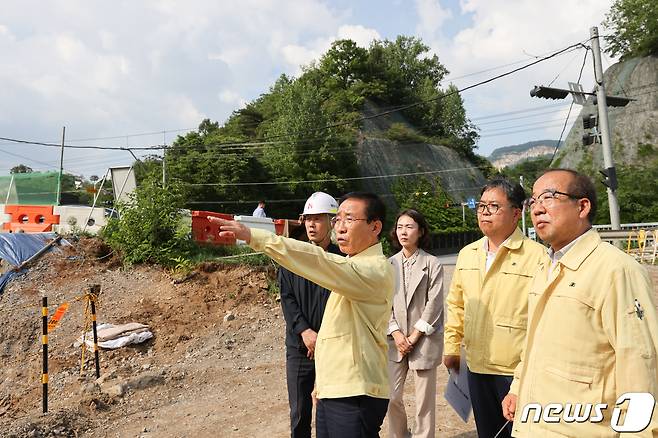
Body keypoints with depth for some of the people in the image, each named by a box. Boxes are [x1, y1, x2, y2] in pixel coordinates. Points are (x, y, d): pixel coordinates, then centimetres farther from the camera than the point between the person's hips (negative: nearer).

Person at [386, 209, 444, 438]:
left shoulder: (432, 264, -3)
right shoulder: (390, 264, 6)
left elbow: (434, 304, -7)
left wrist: (414, 336, -10)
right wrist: (396, 333, -7)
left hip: (424, 339, -3)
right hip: (396, 339, 3)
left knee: (425, 400, 5)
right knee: (392, 397, 5)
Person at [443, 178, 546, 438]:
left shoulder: (537, 255, -13)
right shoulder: (467, 254, 7)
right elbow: (455, 304, 15)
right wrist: (451, 347, 14)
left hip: (518, 371, -6)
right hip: (476, 368, 6)